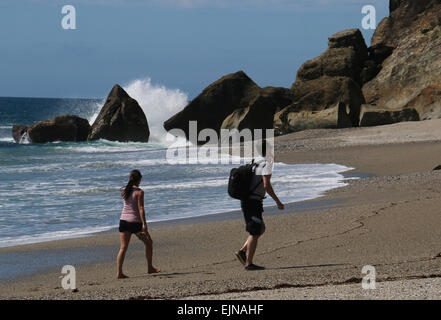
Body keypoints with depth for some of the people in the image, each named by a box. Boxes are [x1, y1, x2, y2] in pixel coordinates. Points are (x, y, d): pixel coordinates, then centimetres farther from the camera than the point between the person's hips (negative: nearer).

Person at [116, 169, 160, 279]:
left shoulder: (124, 191, 6)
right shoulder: (139, 192, -11)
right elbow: (141, 208, -17)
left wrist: (131, 185, 23)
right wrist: (144, 224, -18)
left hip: (124, 220, 5)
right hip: (135, 222, -5)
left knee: (123, 248, 4)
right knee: (149, 243, 16)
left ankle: (119, 272, -7)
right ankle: (150, 268, 22)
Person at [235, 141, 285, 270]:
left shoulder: (255, 162, 14)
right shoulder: (266, 164, -13)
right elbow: (266, 185, -22)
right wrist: (278, 202, -18)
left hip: (246, 200, 9)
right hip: (253, 202, -9)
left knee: (261, 229, 18)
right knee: (255, 233, -3)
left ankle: (242, 252, 11)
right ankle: (249, 263, -1)